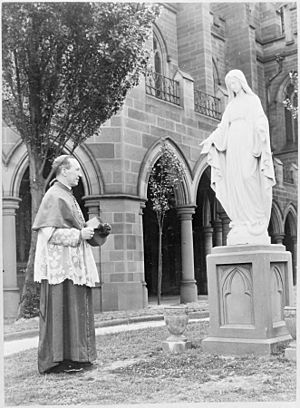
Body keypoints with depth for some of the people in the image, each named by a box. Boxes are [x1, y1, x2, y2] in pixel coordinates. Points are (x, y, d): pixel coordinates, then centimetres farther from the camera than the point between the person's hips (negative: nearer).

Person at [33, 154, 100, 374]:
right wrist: (79, 234, -19)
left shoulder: (67, 195, 18)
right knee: (61, 311, -5)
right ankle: (59, 359, 2)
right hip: (60, 264, -10)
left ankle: (75, 356, 20)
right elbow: (48, 232, -20)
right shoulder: (54, 197, -13)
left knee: (75, 310, 12)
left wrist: (86, 230, 9)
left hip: (73, 263, 10)